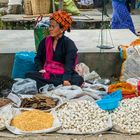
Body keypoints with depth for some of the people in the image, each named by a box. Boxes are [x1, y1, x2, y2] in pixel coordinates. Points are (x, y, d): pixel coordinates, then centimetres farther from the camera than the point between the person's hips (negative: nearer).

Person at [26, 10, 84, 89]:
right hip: (46, 74, 3)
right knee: (29, 76, -26)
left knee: (78, 80, -33)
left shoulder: (69, 44, -2)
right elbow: (38, 58, 22)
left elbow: (69, 64, -15)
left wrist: (66, 80, -33)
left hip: (62, 75, -3)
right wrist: (40, 69, -2)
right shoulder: (45, 41, 14)